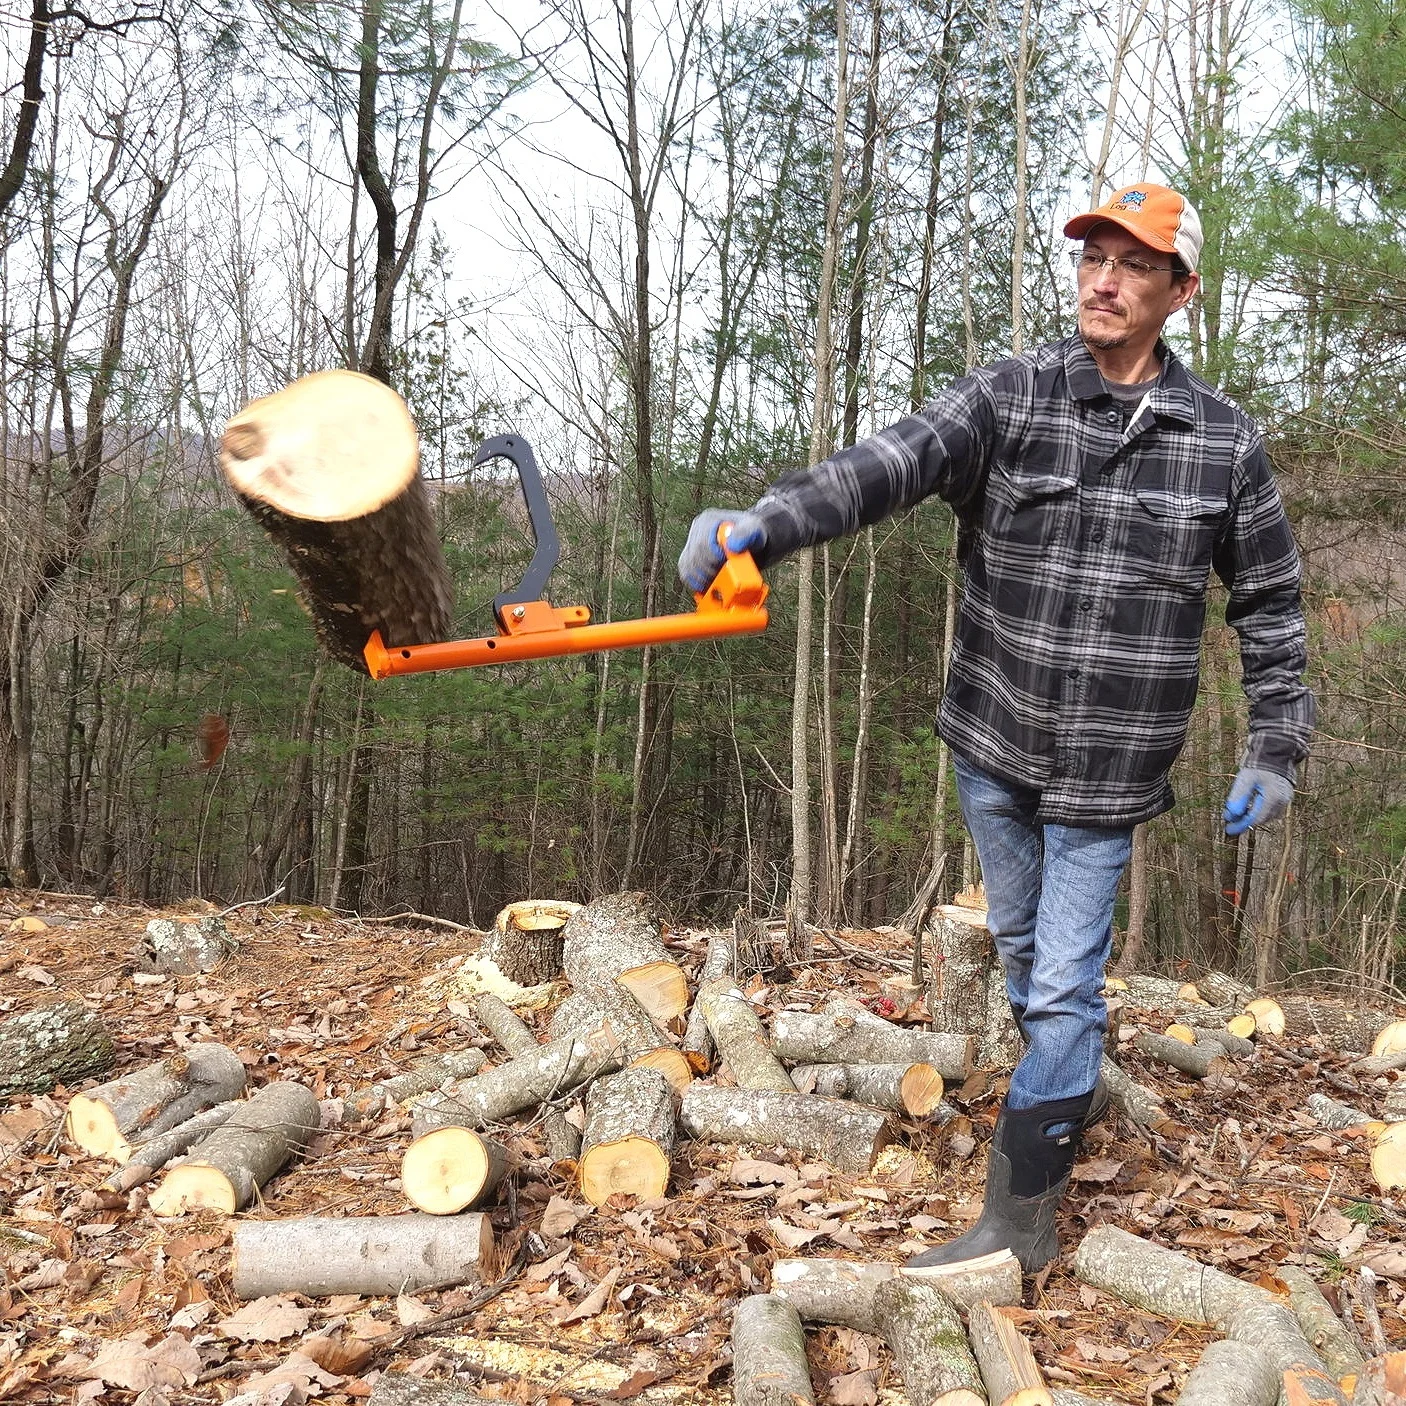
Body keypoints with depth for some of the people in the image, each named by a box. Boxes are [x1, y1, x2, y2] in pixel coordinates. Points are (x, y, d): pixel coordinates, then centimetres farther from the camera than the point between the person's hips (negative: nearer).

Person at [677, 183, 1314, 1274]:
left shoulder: (1224, 441, -5)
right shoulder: (1010, 397, -9)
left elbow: (1271, 605, 5)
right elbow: (895, 463, -28)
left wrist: (1278, 750, 2)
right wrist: (766, 523, -45)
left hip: (1107, 770, -2)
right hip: (993, 747, 2)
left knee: (1064, 980, -2)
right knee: (1020, 941, 22)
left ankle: (1021, 1216, 12)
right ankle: (1075, 1091, 50)